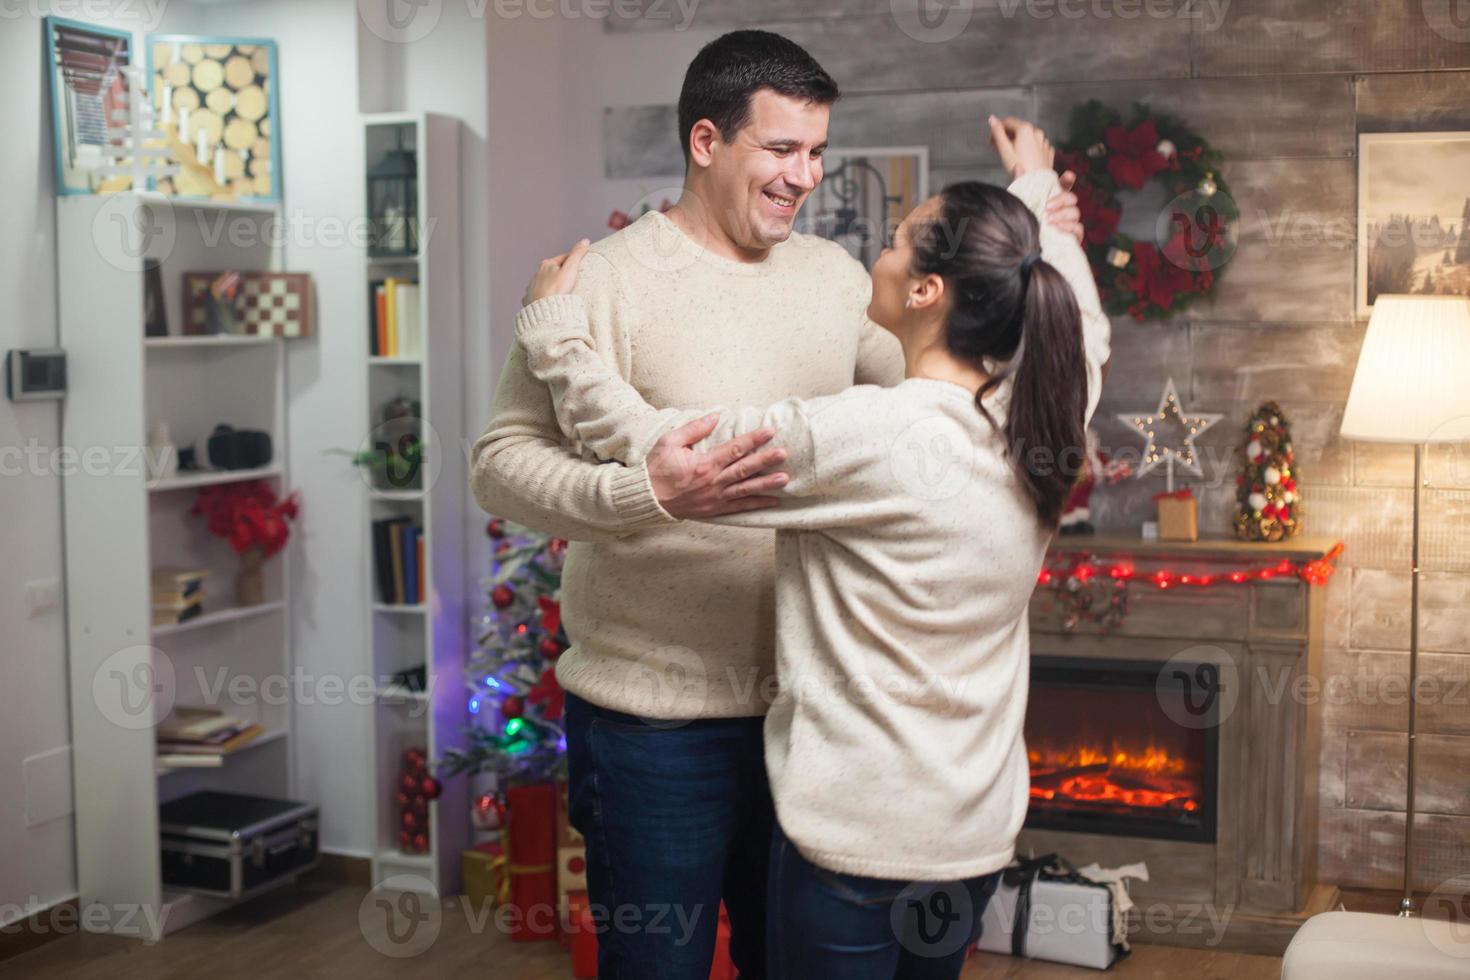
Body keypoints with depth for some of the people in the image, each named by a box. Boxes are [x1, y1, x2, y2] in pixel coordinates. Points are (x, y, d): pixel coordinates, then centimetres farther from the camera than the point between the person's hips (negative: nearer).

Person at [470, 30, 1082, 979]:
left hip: (804, 703, 6)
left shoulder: (835, 275, 7)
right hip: (655, 722, -6)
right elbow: (501, 462, -16)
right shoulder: (608, 279, -12)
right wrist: (647, 492, -33)